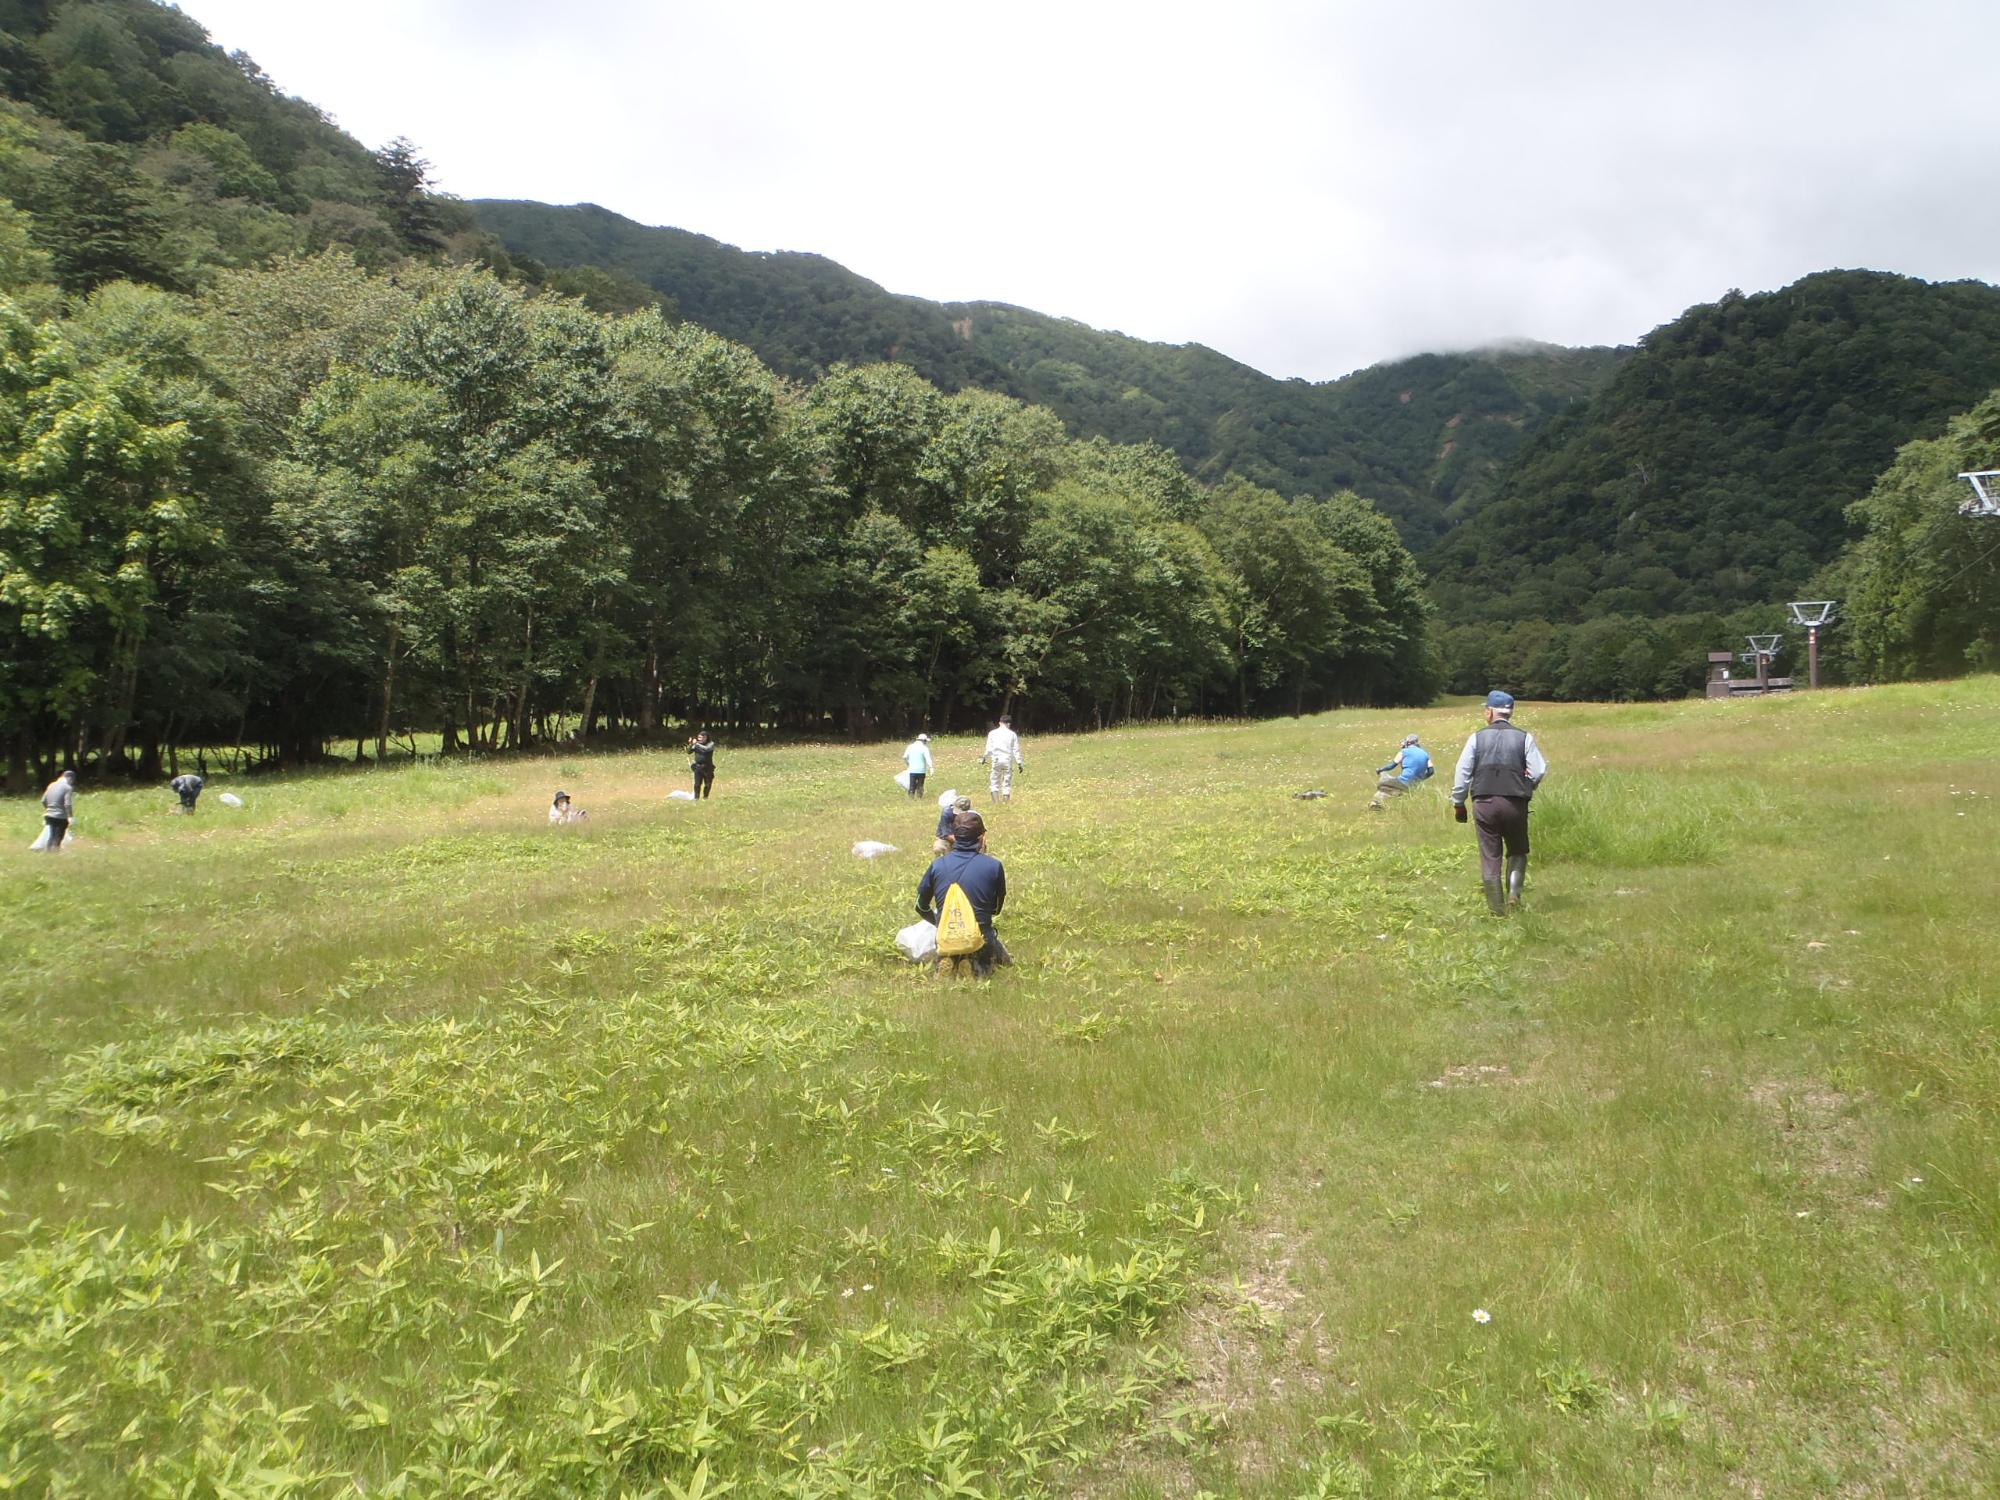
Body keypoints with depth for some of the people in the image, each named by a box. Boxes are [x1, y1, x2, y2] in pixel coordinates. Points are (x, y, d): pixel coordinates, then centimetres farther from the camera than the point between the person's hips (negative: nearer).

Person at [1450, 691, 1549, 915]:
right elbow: (1539, 772, -2)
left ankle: (1498, 909, 8)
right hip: (1515, 804, 0)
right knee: (1517, 852, 19)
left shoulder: (1477, 738, 2)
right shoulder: (1524, 737, 2)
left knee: (1490, 858, 6)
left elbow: (1462, 773, 2)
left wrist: (1458, 803, 12)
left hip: (1484, 803, 0)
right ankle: (1514, 893, -1)